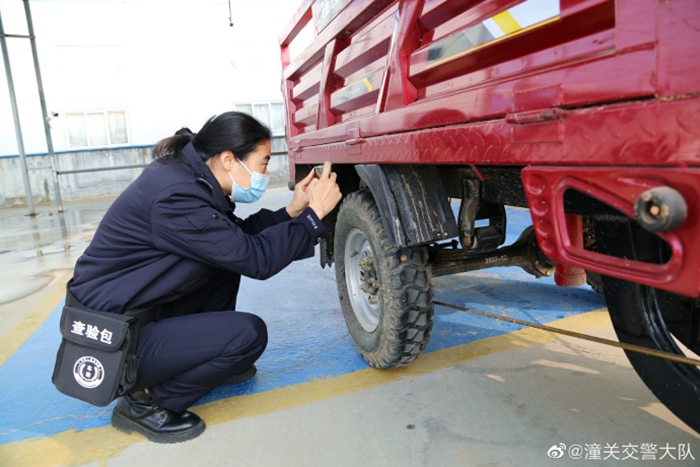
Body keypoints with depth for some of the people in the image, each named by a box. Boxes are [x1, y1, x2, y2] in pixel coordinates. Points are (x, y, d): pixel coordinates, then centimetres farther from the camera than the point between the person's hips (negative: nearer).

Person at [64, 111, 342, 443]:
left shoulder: (185, 173, 1)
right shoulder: (177, 195, -28)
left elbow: (238, 236, 8)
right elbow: (256, 260, -25)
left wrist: (292, 211, -2)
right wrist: (314, 213, -16)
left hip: (138, 312, 10)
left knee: (227, 256, 7)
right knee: (249, 333, -18)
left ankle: (205, 358, 17)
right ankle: (144, 402, 0)